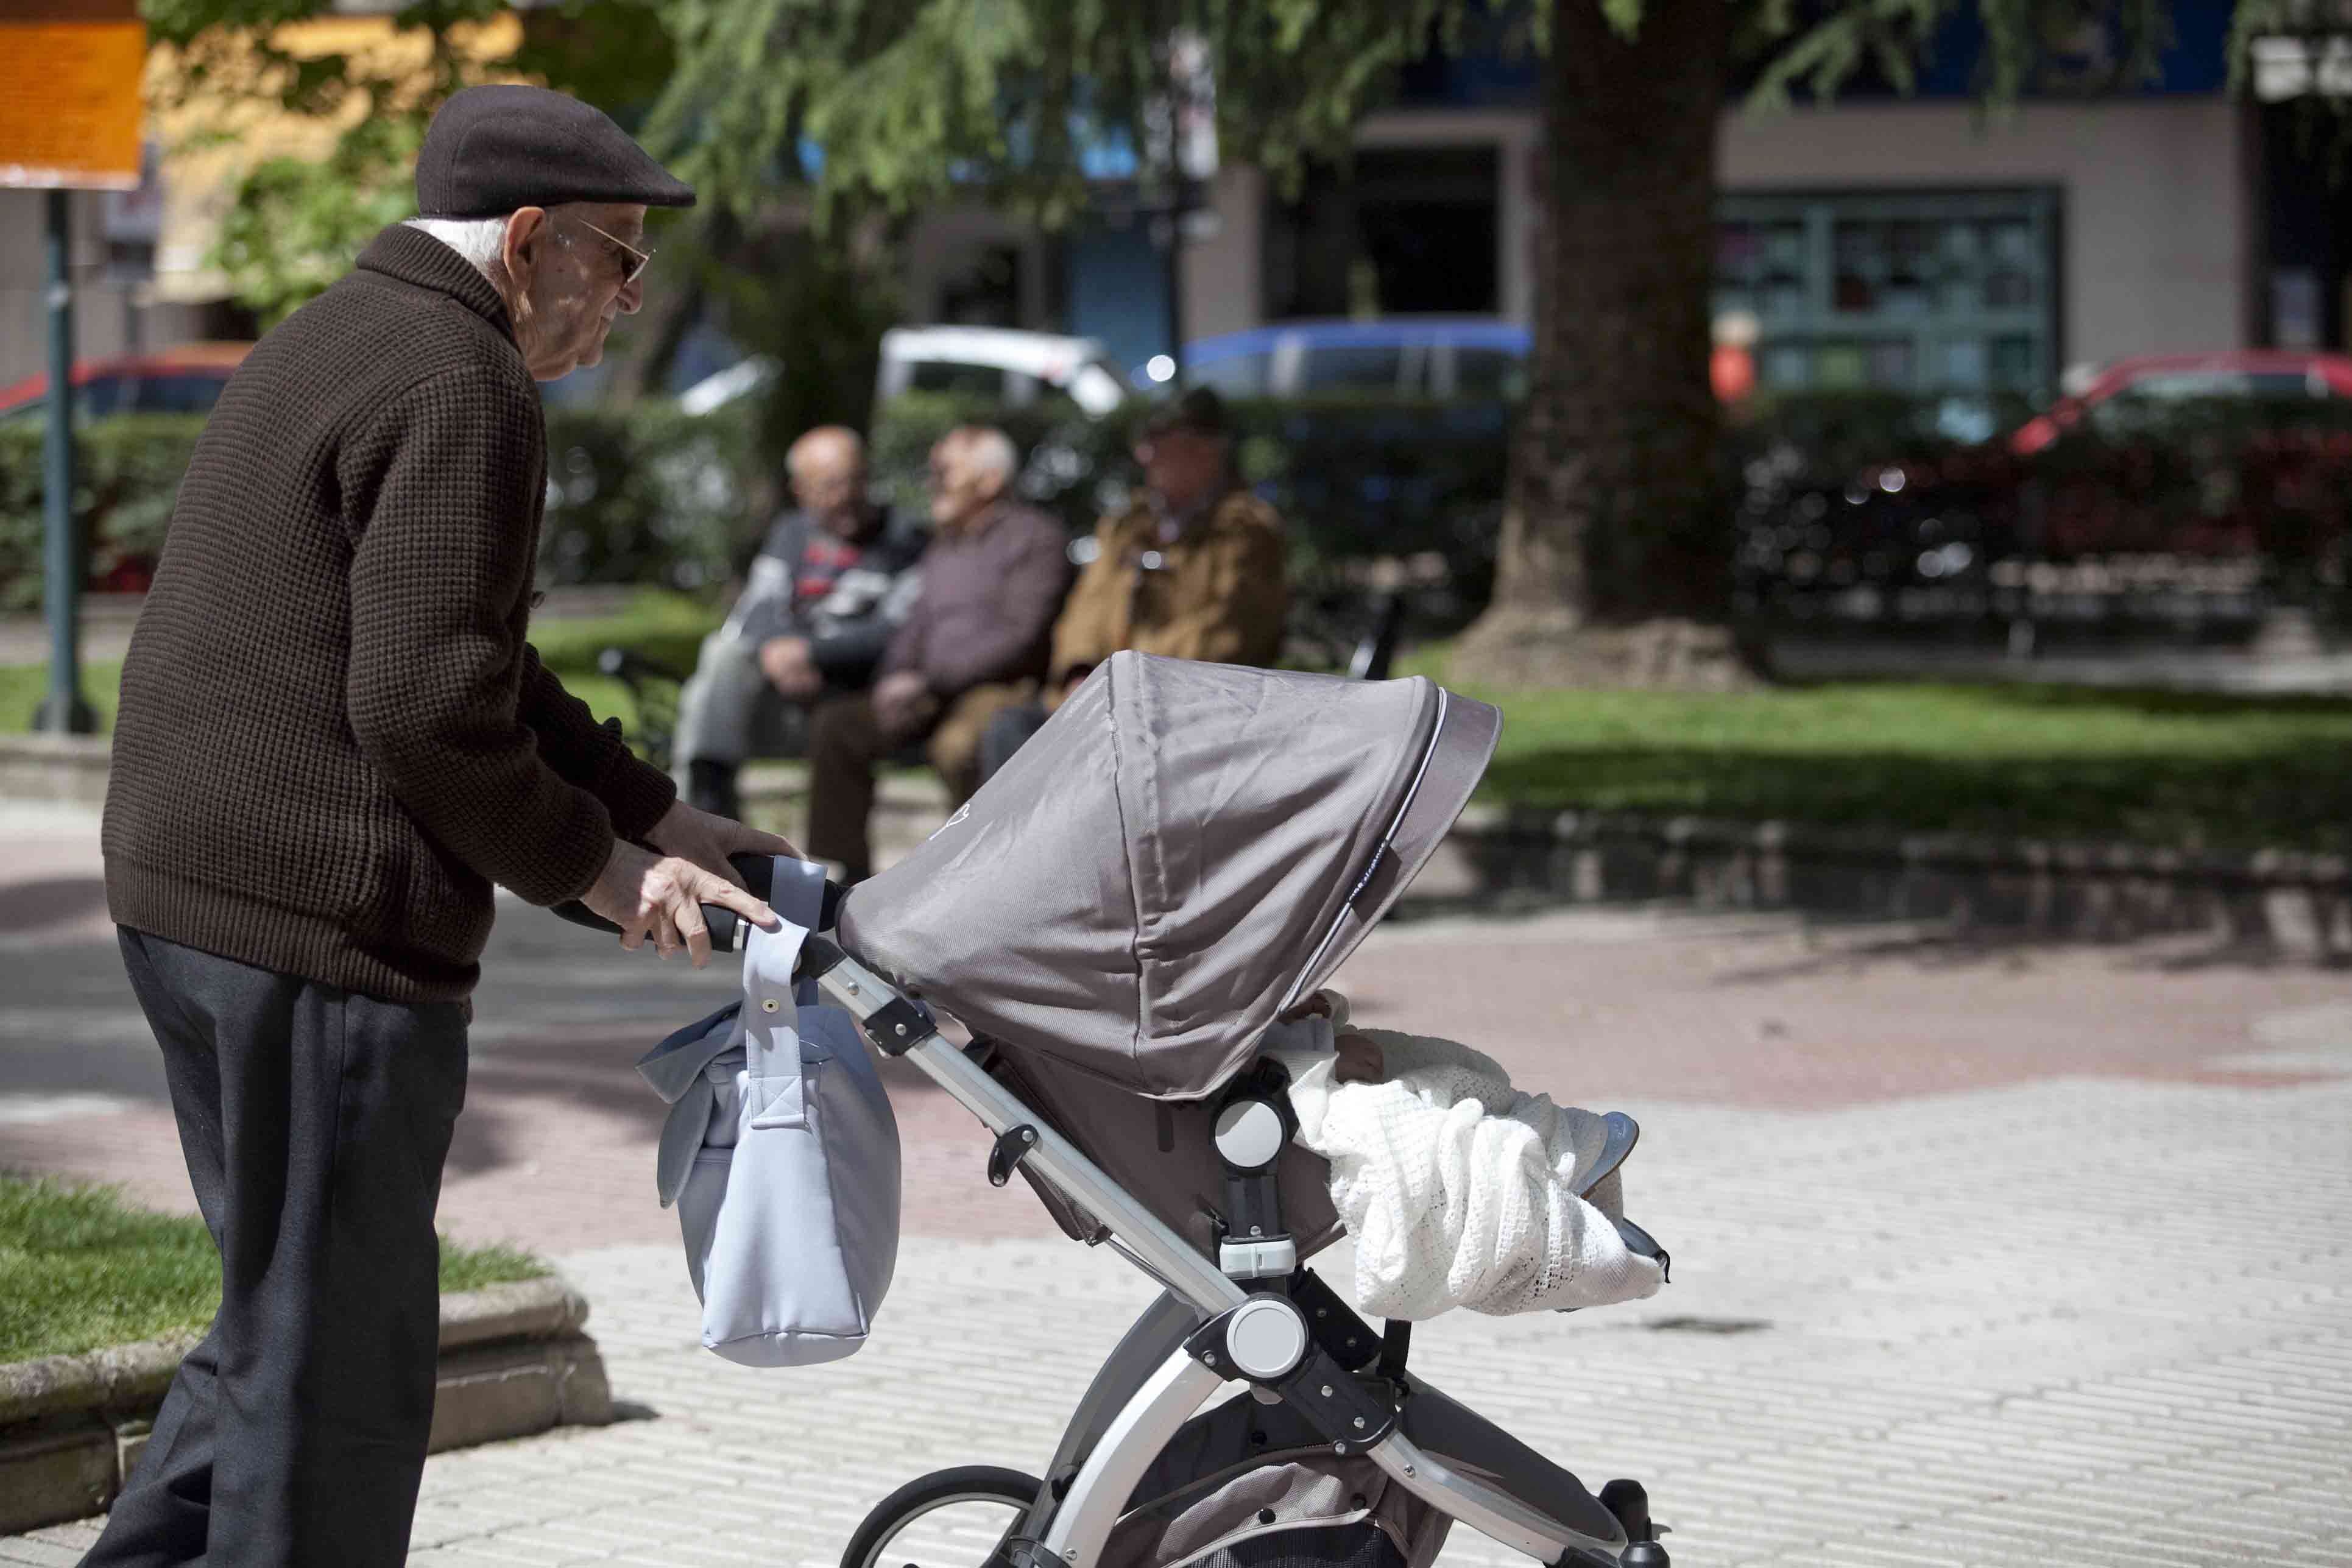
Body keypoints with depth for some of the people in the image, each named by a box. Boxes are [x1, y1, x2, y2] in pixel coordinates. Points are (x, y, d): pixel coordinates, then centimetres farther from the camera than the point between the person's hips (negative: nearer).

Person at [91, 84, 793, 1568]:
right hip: (325, 915, -10)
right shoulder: (459, 393, -14)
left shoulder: (335, 341, 21)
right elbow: (430, 707, -21)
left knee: (285, 1316, 20)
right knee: (337, 1357, -1)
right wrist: (595, 866, -7)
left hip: (187, 886, 10)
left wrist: (662, 816, 20)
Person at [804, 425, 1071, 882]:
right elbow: (915, 630, 23)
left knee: (960, 742, -39)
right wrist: (896, 682, -1)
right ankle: (844, 876, -14)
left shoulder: (1034, 537, -2)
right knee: (835, 725, -12)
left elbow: (1021, 639, -12)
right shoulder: (943, 549, 23)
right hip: (934, 697, 8)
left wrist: (931, 681, -16)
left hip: (1002, 689, -8)